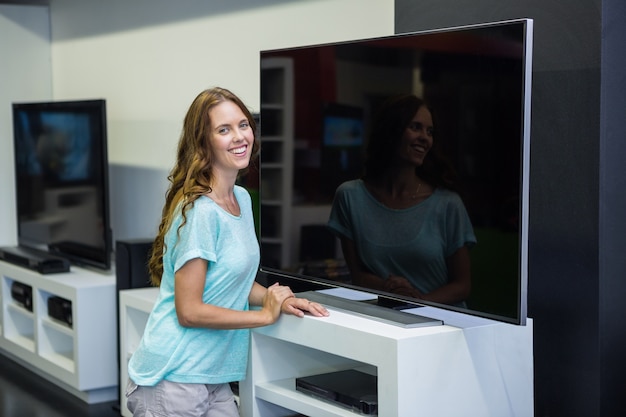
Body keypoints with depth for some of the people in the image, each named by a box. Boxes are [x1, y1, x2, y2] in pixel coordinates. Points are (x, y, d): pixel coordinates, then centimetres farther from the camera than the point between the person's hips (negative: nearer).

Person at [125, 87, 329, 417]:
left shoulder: (242, 198, 7)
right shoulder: (199, 211, -19)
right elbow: (189, 311, -20)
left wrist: (281, 300, 1)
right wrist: (266, 315, -10)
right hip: (173, 380, -8)